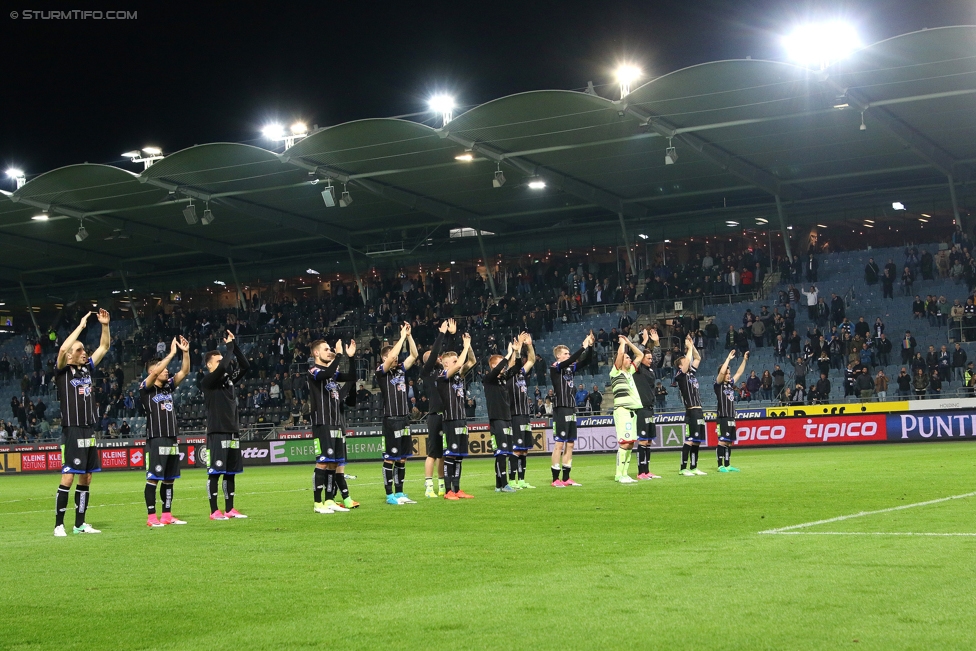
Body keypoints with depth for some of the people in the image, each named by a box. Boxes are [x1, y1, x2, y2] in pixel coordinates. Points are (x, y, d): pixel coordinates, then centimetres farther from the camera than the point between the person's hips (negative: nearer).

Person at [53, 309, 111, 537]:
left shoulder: (87, 368, 12)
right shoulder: (63, 372, -5)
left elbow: (104, 346, 17)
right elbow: (62, 349, -24)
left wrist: (105, 325, 3)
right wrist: (81, 326, -19)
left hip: (89, 431, 7)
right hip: (72, 431, -7)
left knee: (86, 478, 8)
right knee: (68, 477, -9)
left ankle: (80, 523, 15)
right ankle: (59, 524, -4)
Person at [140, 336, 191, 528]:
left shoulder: (169, 387, 14)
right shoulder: (146, 389, -4)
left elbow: (184, 372, 10)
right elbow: (155, 372, -21)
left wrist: (185, 352, -3)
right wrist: (172, 353, -20)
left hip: (172, 439, 7)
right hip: (156, 440, -7)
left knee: (169, 479, 9)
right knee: (153, 479, -5)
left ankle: (167, 515, 15)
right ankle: (152, 517, -1)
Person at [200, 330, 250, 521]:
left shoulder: (229, 379, 15)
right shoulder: (207, 381, -6)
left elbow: (245, 366, 11)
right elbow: (223, 368, -21)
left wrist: (235, 345, 5)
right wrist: (229, 346, -9)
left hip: (233, 431, 7)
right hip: (217, 432, -7)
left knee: (231, 472, 10)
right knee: (215, 472, -4)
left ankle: (229, 509, 16)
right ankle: (214, 511, 0)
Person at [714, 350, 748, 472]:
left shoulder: (730, 384, 16)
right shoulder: (718, 384, -4)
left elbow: (739, 373, 22)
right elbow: (722, 372, -20)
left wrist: (745, 360, 17)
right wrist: (728, 358, -15)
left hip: (731, 418, 8)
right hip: (722, 417, -8)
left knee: (729, 442, 9)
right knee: (722, 441, -9)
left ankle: (727, 465, 13)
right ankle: (720, 466, -8)